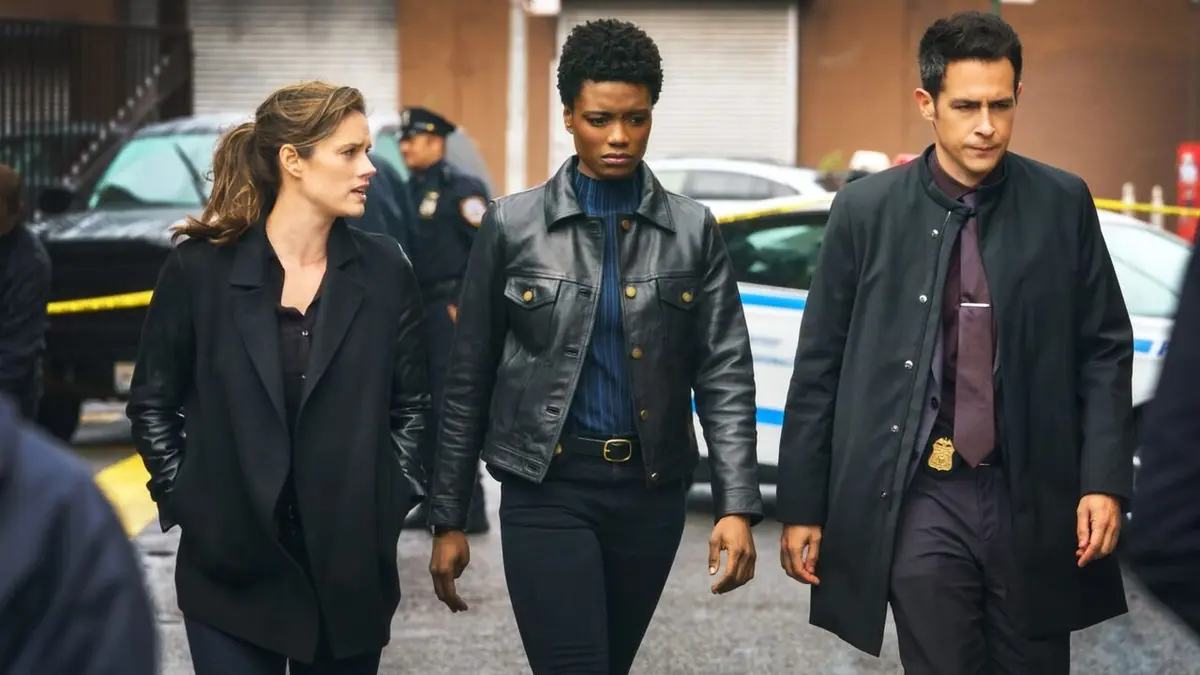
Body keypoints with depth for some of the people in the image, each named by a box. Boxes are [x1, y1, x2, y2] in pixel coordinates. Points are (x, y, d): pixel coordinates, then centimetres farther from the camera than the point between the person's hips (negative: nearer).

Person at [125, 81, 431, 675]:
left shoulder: (383, 269, 3)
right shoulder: (199, 268, -3)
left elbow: (411, 403, 9)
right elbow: (152, 403, 6)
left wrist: (390, 500, 1)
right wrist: (183, 499, -1)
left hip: (352, 569, 2)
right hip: (231, 563, -2)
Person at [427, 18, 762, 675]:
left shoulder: (692, 231, 3)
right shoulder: (512, 225, -1)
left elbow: (725, 375, 0)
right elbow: (469, 379, 3)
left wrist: (736, 506, -11)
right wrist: (448, 520, 2)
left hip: (651, 490, 2)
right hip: (548, 491, -2)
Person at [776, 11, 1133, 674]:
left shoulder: (1063, 203, 2)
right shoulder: (866, 210, 0)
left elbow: (1106, 347, 6)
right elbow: (820, 365, 4)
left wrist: (1105, 479, -4)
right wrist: (802, 507, 3)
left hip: (1033, 497, 1)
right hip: (919, 499, -1)